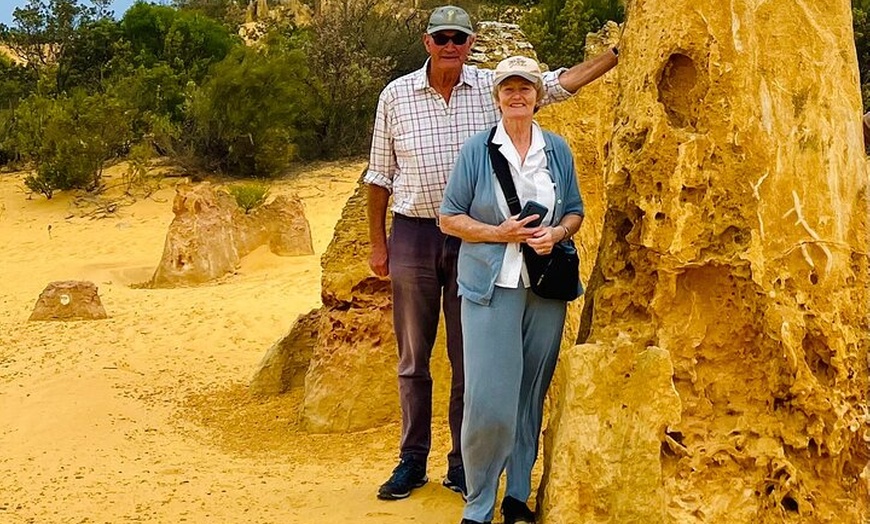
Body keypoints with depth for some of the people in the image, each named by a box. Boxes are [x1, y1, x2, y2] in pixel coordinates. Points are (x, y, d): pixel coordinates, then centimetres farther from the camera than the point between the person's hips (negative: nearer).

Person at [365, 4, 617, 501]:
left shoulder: (493, 87, 1)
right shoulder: (396, 96, 2)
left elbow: (562, 81, -1)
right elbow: (380, 176, 7)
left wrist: (620, 50, -9)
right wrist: (378, 243, 6)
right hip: (414, 235, 0)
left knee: (470, 357, 7)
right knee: (414, 357, 9)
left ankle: (463, 465, 19)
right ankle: (412, 461, 21)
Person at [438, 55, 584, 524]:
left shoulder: (557, 150, 9)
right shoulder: (477, 150, 1)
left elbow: (575, 213, 14)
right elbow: (449, 218, 1)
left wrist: (555, 233, -8)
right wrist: (498, 233, -14)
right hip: (491, 288, -3)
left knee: (532, 396, 8)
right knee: (489, 401, -9)